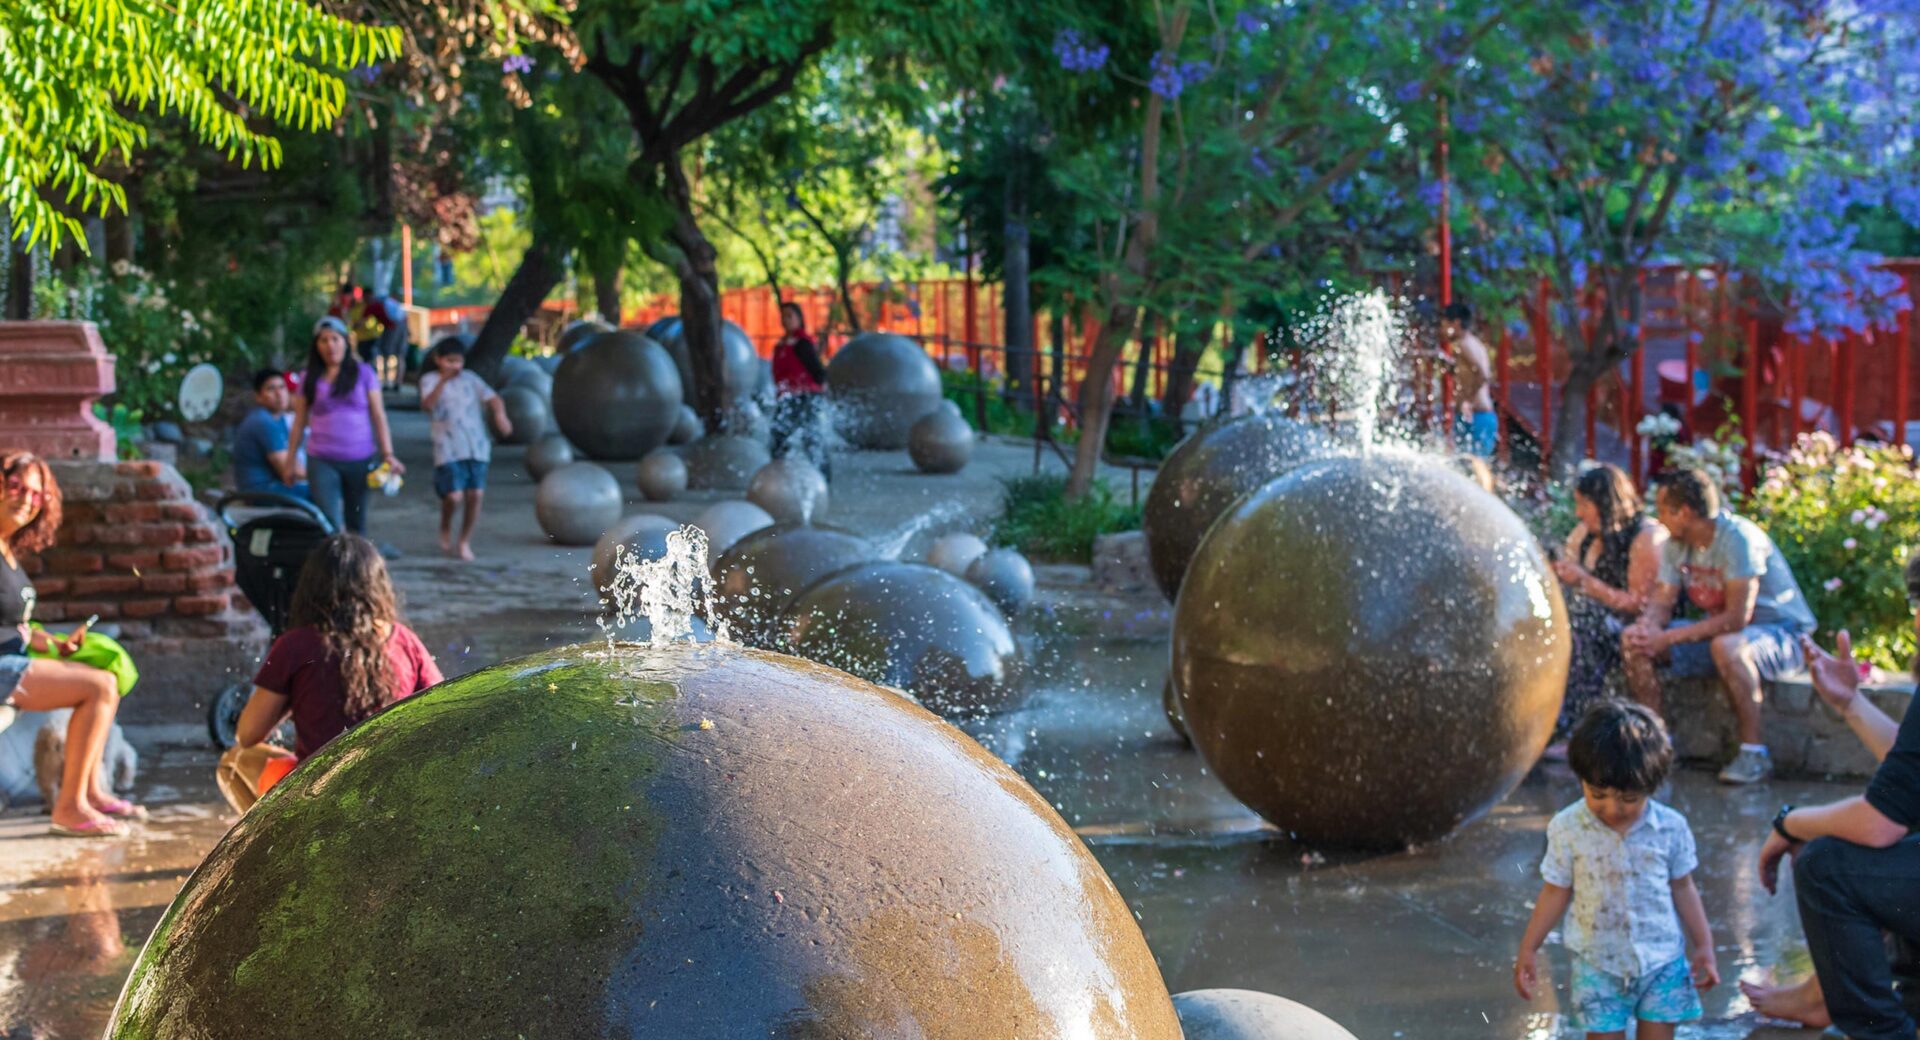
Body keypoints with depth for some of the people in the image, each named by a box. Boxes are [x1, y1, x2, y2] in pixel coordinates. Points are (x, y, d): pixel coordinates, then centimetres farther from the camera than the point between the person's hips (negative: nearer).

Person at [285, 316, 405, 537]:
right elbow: (299, 422, 10)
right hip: (322, 462, 0)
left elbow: (378, 415, 2)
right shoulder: (310, 380, 6)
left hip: (360, 460, 0)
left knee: (356, 522, 9)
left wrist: (387, 454, -5)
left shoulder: (362, 373, 4)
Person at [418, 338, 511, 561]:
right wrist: (443, 381, -30)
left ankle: (465, 542, 15)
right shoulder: (430, 380, 1)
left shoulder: (470, 379, 12)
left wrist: (500, 414, -16)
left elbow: (492, 398, 6)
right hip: (448, 449, -4)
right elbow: (427, 405, -17)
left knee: (475, 494, -2)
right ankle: (445, 529, 19)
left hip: (476, 447, 4)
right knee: (453, 496, -14)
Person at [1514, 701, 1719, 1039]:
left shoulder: (1670, 828, -10)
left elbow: (1683, 889, 3)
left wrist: (1703, 946, 6)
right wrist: (1528, 950, 0)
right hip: (1599, 968, -1)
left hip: (1662, 964, 1)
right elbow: (1556, 893, -1)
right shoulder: (1567, 829, -11)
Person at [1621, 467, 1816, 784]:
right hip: (1719, 629, 8)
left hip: (1783, 634, -8)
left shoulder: (1738, 538, -25)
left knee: (1727, 646, -41)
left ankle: (1754, 752, -28)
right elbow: (1661, 603, 0)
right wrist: (1647, 628, -24)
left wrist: (1669, 638, -29)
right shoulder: (1675, 544, -1)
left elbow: (1737, 618, -29)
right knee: (1633, 639, -7)